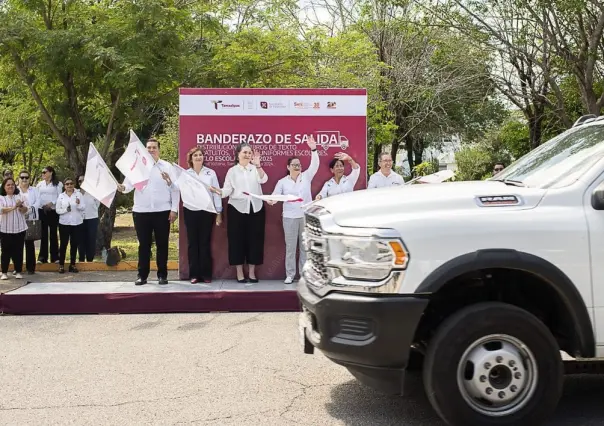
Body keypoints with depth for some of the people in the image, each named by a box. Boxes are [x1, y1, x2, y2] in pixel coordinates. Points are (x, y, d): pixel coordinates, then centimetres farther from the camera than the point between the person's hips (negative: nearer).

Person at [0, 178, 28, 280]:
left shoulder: (19, 196, 9)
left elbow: (25, 210, 2)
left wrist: (20, 206, -19)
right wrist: (14, 207, -25)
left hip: (19, 228, 2)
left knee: (18, 251, 4)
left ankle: (18, 271, 11)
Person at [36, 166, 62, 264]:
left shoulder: (58, 184, 3)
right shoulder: (40, 184, 13)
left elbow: (60, 197, -3)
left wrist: (51, 203, -17)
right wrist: (41, 205, -7)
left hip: (53, 211, -3)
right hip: (42, 210, 3)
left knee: (53, 233, 1)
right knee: (43, 234, 3)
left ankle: (54, 257, 5)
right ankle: (42, 257, 5)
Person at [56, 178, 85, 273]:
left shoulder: (78, 194, 4)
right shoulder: (61, 196, 5)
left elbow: (83, 207, -4)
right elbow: (58, 210, 2)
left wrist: (79, 204, -24)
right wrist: (65, 210, -16)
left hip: (76, 223, 1)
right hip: (64, 223, -1)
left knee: (74, 244, 6)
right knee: (63, 244, 0)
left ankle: (72, 264, 15)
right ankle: (61, 265, 7)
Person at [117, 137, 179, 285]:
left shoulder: (167, 166, 3)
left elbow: (175, 189, 1)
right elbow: (129, 184, 1)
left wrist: (174, 209, -5)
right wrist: (123, 188, -23)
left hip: (162, 211, -1)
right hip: (141, 212, 1)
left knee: (162, 244, 6)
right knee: (144, 245, 6)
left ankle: (162, 275, 14)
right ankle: (142, 275, 12)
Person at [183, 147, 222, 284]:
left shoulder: (211, 173, 5)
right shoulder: (185, 173, 5)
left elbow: (216, 193, 5)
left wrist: (219, 213, 2)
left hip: (206, 211, 0)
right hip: (190, 211, 0)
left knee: (205, 242, 3)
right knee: (192, 243, 4)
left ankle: (206, 274, 9)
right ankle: (194, 274, 9)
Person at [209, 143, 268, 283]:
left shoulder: (255, 169, 7)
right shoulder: (232, 171, 5)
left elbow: (263, 179, -12)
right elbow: (228, 190, -3)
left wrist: (258, 165, -26)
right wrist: (218, 191, -23)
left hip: (256, 208, 1)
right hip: (237, 208, -1)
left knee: (254, 240, 4)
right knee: (238, 240, 1)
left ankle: (252, 272, 14)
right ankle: (239, 273, 11)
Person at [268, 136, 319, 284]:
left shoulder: (306, 176, 6)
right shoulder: (282, 182, 4)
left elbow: (315, 165, -6)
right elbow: (275, 196, -3)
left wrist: (313, 149, -18)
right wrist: (271, 200, -26)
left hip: (306, 216, 1)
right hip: (290, 217, -1)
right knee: (290, 246, 3)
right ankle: (290, 274, 9)